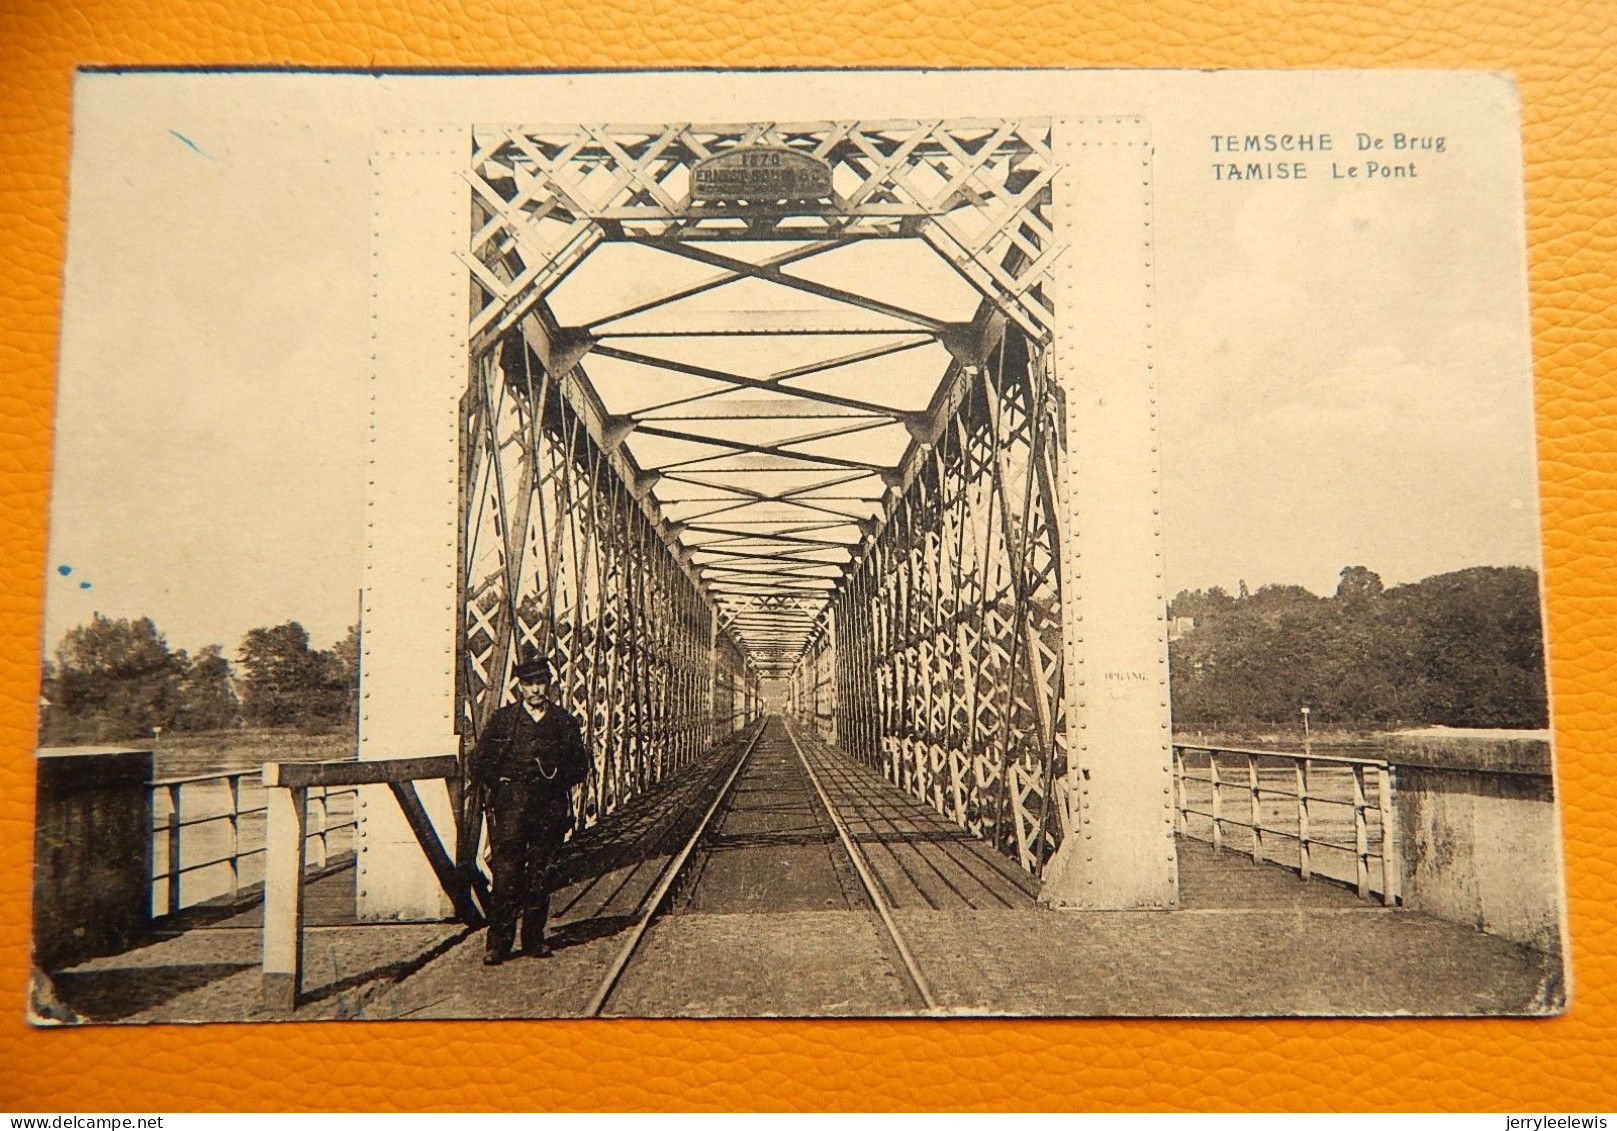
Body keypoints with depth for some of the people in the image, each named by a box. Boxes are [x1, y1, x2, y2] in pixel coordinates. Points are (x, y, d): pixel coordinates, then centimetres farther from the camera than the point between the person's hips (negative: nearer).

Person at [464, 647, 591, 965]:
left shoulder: (565, 722, 8)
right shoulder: (503, 719, 4)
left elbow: (581, 768, 13)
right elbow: (477, 762, 7)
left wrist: (557, 772, 0)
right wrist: (499, 785, 2)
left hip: (550, 811, 2)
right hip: (510, 809, -2)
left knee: (540, 877, 7)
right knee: (505, 875, -6)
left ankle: (534, 939, 19)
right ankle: (497, 943, 1)